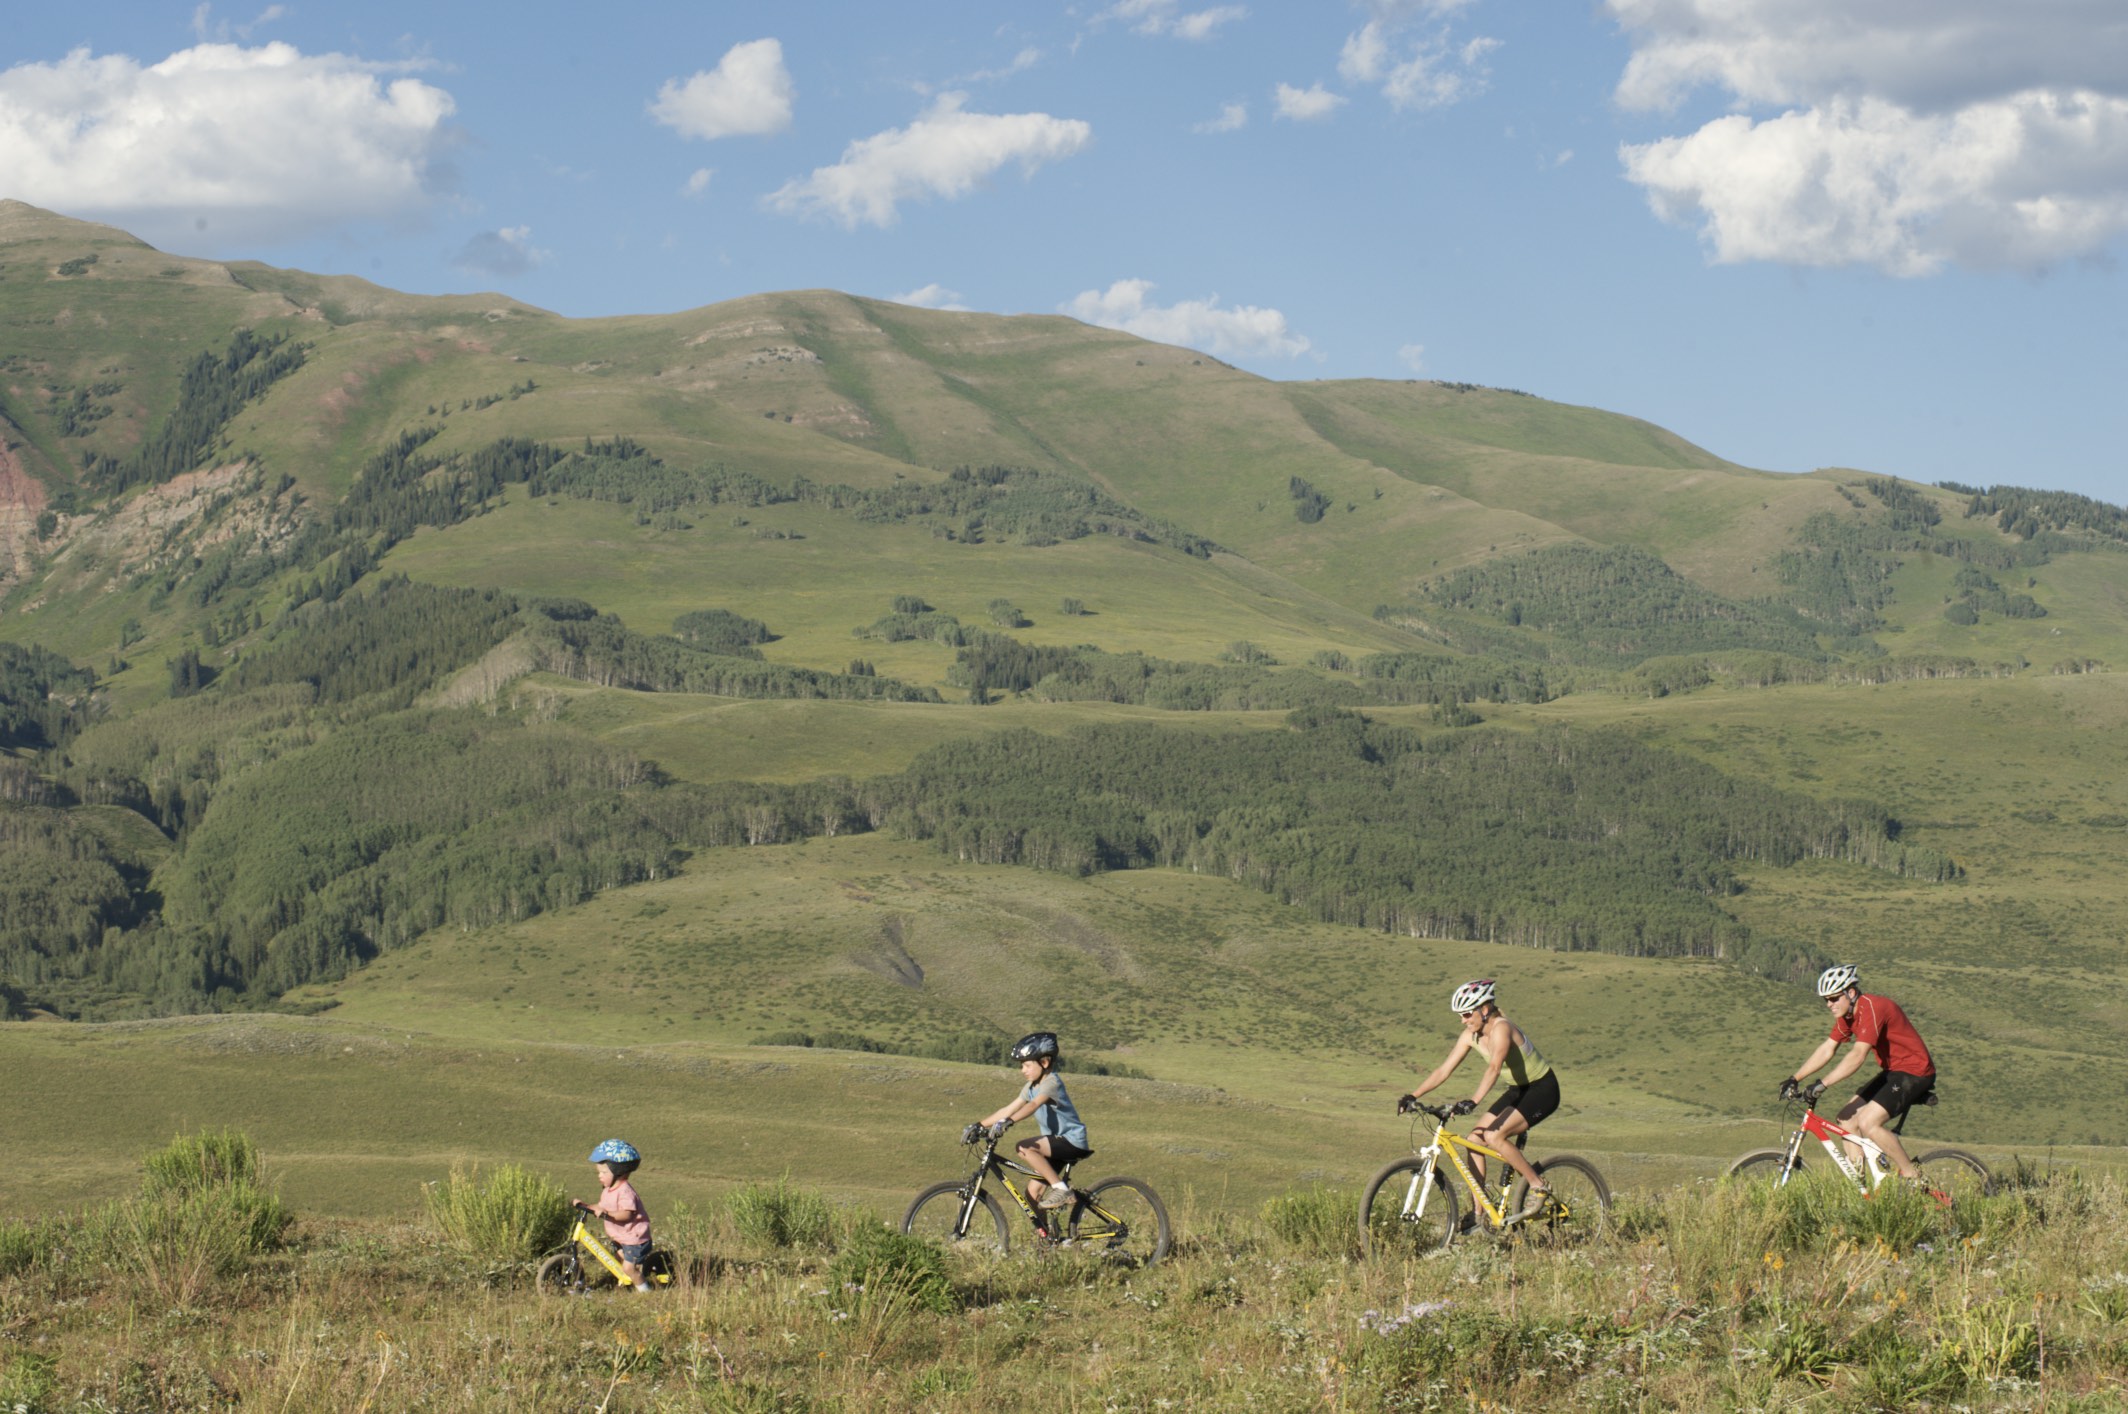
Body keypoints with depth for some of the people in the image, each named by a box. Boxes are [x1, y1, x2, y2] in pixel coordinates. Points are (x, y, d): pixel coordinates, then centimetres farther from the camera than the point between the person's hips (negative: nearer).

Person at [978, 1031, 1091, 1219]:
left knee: (1025, 1148, -28)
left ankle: (1060, 1188, -19)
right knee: (1033, 1190, 2)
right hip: (1056, 1142, 9)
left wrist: (1008, 1122, -48)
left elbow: (1033, 1105, -34)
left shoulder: (1051, 1082, -17)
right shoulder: (1032, 1087, 10)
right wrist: (979, 1126, -1)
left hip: (1071, 1140, -9)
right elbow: (1008, 1110, 8)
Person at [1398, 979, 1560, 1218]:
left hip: (1543, 1089, -8)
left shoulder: (1501, 1028, -27)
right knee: (1474, 1140, -4)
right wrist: (1413, 1096, -12)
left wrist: (1473, 1102, -55)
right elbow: (1444, 1069, -3)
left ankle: (1539, 1187, -9)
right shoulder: (1471, 1035, -3)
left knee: (1494, 1136, -25)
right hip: (1518, 1090, 8)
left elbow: (1494, 1068, -42)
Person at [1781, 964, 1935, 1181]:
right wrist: (1794, 1079, -1)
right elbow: (1826, 1050, 8)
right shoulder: (1847, 1015, 6)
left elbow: (1857, 1056, -33)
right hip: (1893, 1072, 10)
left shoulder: (1872, 1008, -24)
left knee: (1867, 1123, -21)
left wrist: (1822, 1085, -38)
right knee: (1848, 1118, 3)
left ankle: (1912, 1177, -9)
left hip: (1915, 1073, -10)